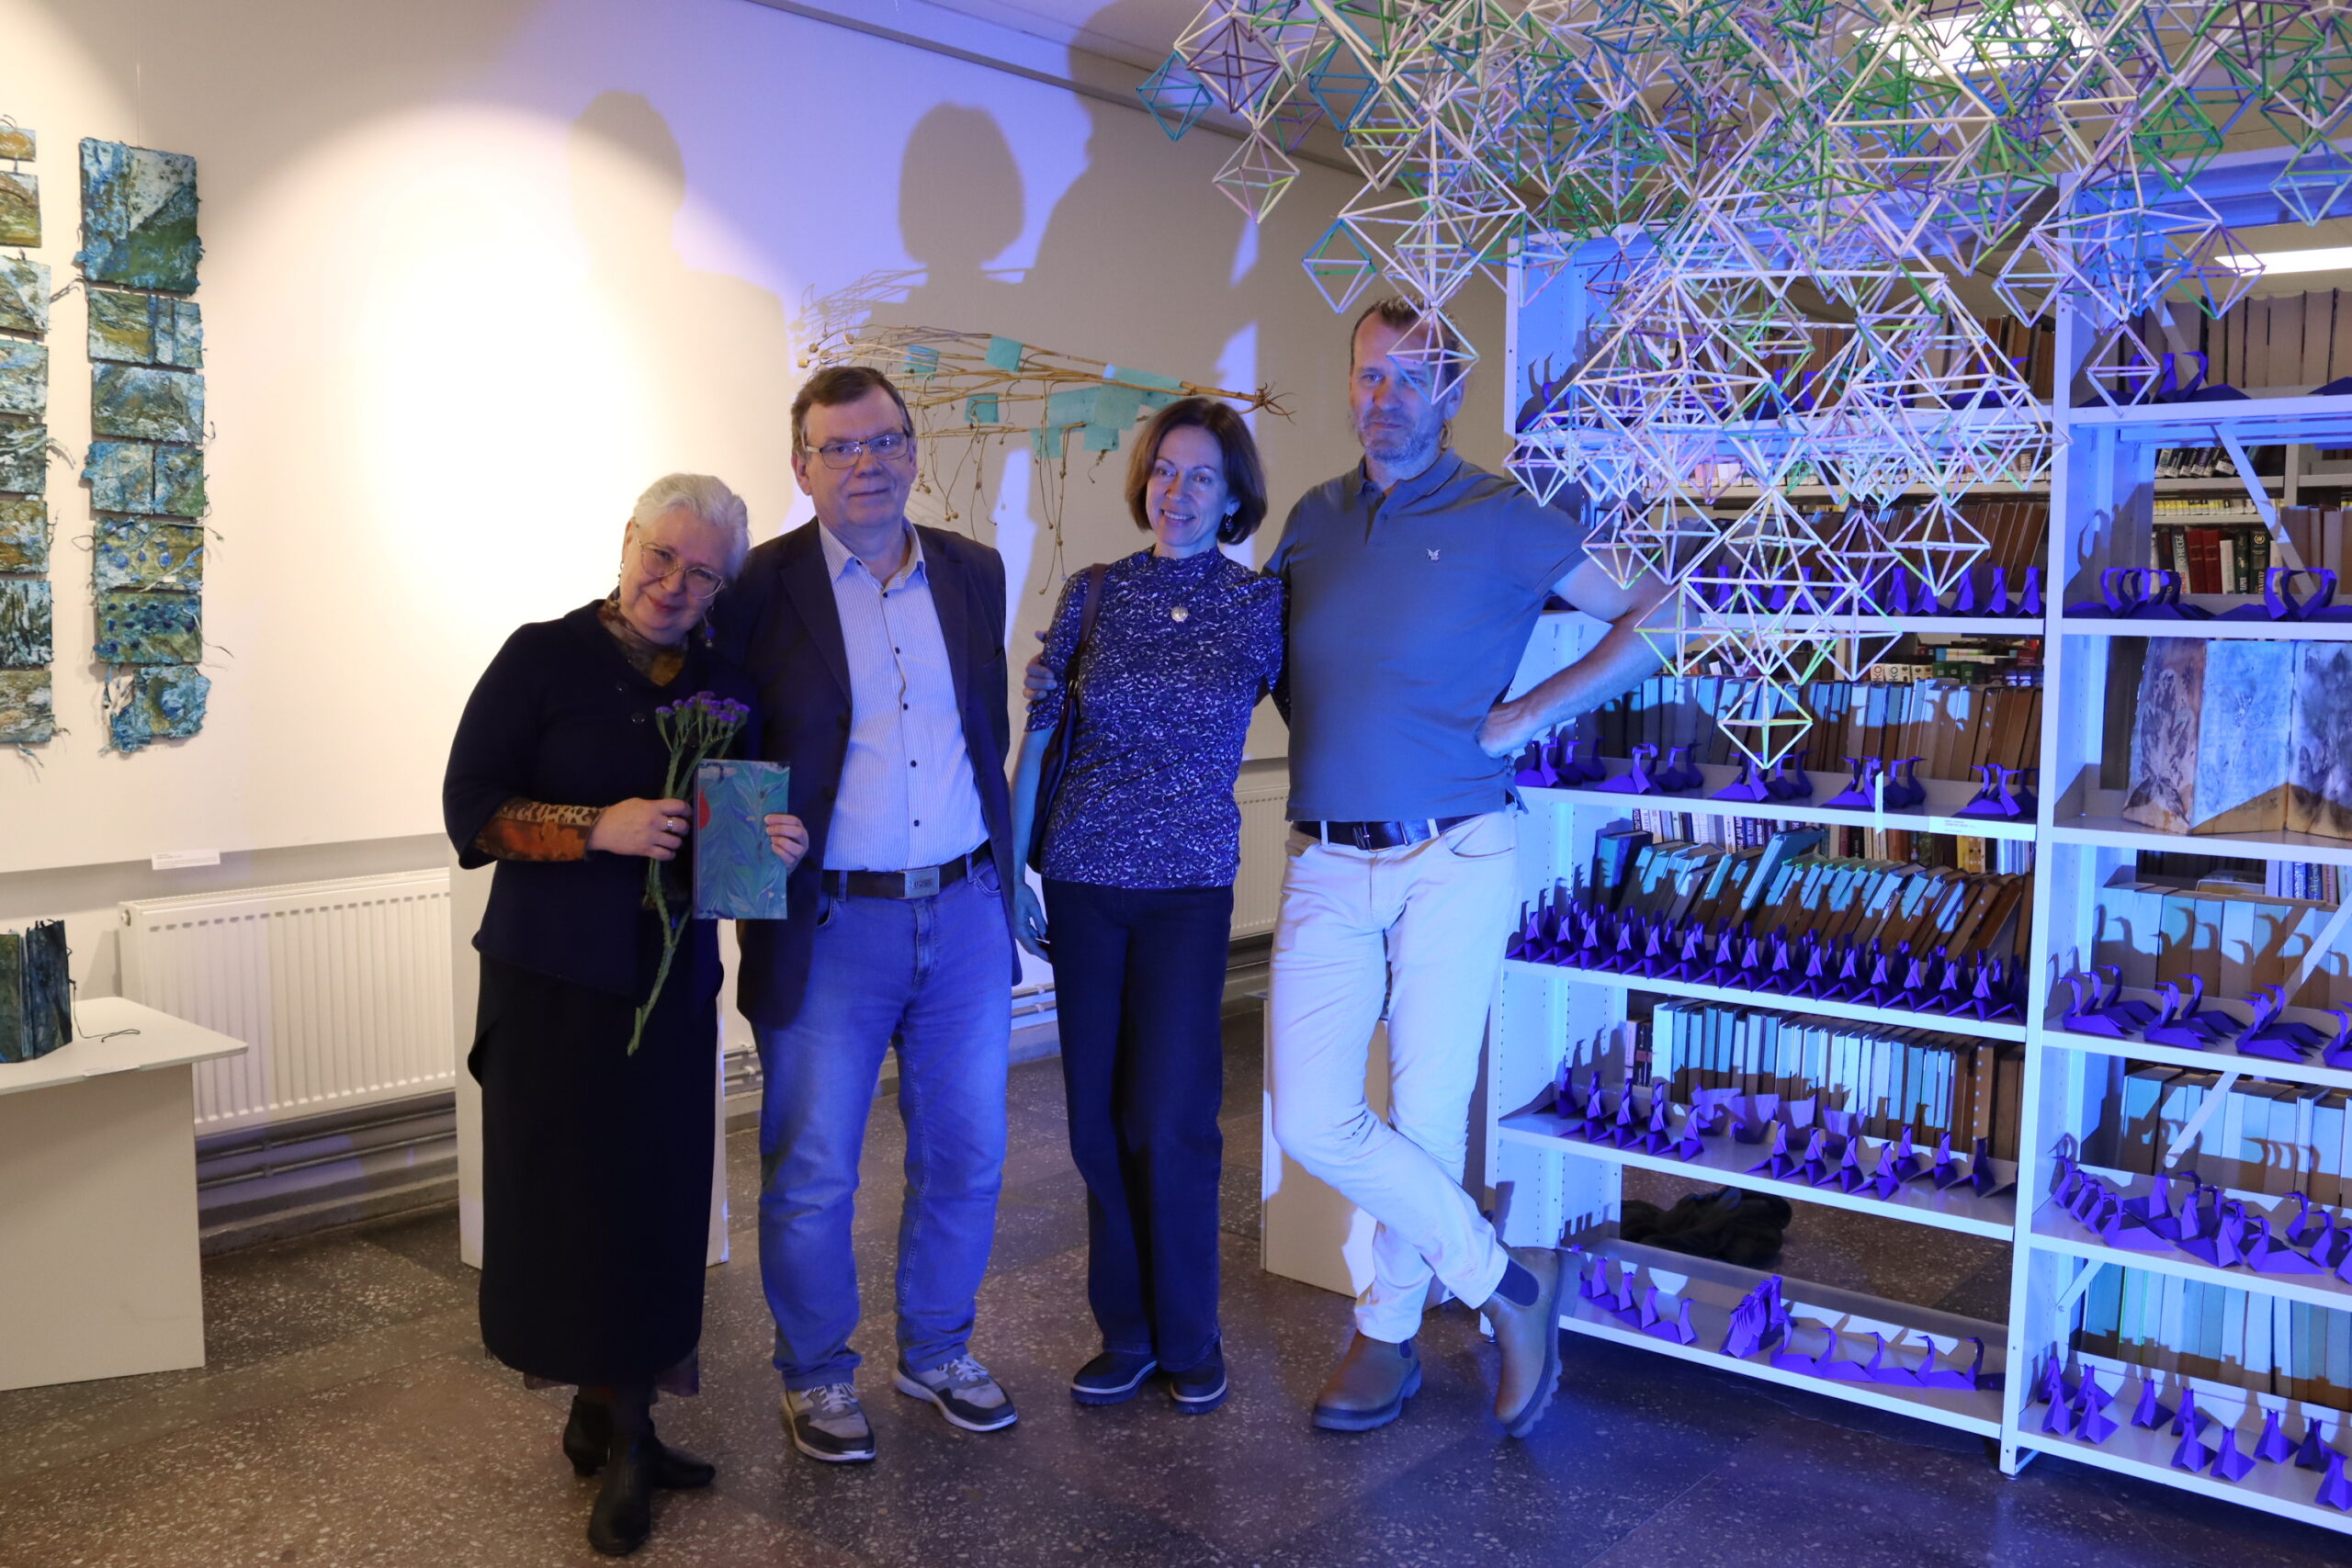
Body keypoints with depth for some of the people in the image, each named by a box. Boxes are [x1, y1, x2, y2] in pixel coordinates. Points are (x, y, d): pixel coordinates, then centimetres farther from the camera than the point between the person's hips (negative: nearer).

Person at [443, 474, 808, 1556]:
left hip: (673, 981, 4)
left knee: (658, 1198, 6)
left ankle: (608, 1415, 26)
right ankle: (620, 1433, 19)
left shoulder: (724, 685, 9)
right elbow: (469, 808, -8)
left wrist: (773, 844, -7)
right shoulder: (544, 657, -4)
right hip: (554, 979, -4)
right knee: (576, 1196, 1)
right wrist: (598, 829, -21)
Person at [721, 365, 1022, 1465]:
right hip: (828, 927, -4)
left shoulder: (974, 573, 7)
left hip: (965, 915, 4)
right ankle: (816, 1374, 30)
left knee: (966, 1156, 14)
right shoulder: (759, 589, -6)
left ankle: (936, 1350, 35)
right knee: (811, 1175, 7)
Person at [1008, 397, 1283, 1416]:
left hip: (1189, 886, -2)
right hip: (1082, 881, 2)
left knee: (1171, 1120, -3)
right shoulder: (1094, 594, 3)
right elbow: (1041, 734, 7)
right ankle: (1126, 1333, 25)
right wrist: (1013, 866, 4)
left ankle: (1188, 1340, 18)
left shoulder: (1262, 605, 1)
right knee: (1098, 1117, 7)